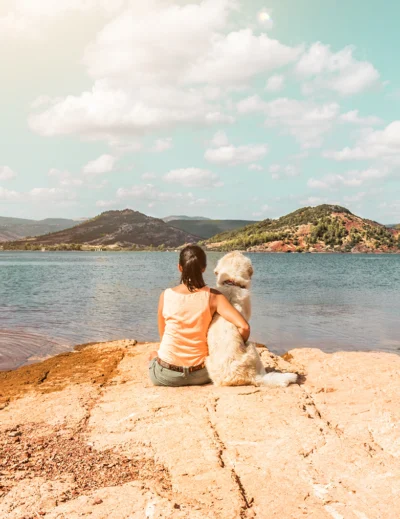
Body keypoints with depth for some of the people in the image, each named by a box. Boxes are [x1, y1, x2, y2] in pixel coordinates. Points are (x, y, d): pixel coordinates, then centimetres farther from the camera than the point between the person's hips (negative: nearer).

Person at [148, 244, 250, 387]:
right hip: (200, 375, 1)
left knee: (153, 354, 35)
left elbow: (162, 336, 2)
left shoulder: (166, 295, -9)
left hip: (166, 375, 0)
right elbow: (244, 327, -20)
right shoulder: (213, 296, -12)